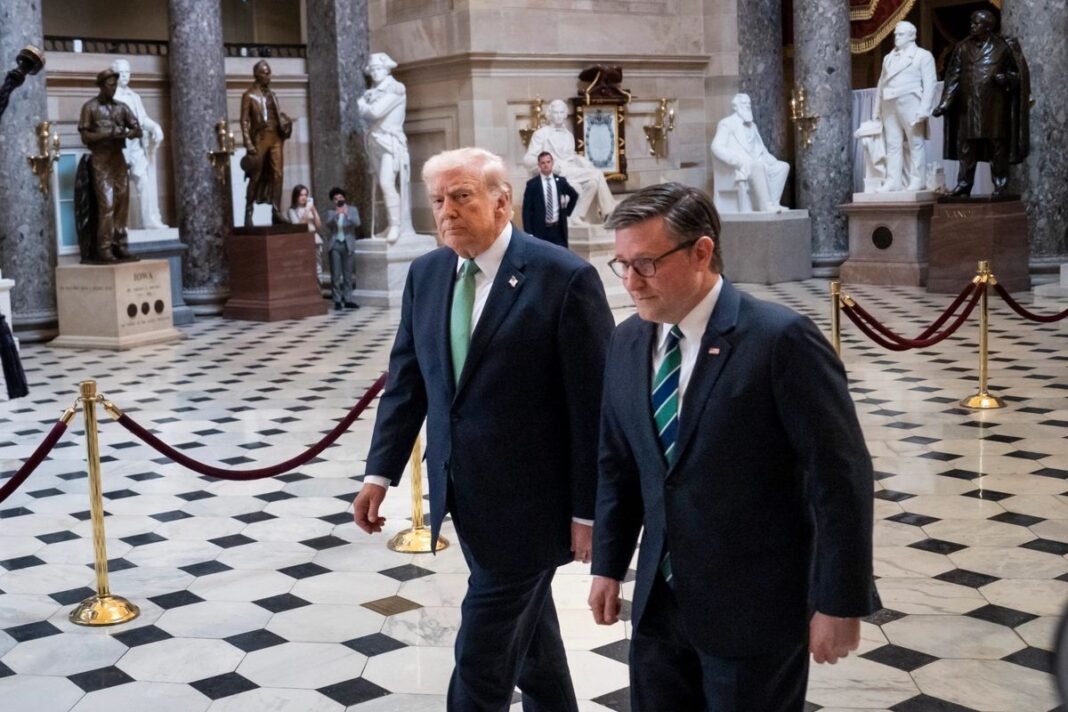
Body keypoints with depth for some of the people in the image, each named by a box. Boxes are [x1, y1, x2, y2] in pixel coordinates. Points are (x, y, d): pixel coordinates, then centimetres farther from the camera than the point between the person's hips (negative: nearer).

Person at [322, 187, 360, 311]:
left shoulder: (352, 209, 6)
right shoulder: (330, 212, 7)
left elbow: (357, 223, -10)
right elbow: (328, 224, -10)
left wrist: (347, 215, -27)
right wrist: (336, 214, -26)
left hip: (347, 245, 1)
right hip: (334, 245, -1)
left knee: (348, 274, 4)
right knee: (335, 275, -3)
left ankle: (348, 300, 9)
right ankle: (337, 301, 0)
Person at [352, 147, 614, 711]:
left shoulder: (565, 278, -15)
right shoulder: (425, 274, 5)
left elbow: (593, 405, -13)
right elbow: (405, 382, 10)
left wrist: (588, 510, -12)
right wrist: (381, 472, 4)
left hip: (527, 499, -6)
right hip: (464, 492, 6)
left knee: (481, 656, 0)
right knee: (526, 630, 22)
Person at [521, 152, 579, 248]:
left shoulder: (561, 181, 6)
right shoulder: (532, 184, -3)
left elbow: (574, 195, 25)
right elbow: (526, 210, -4)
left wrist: (567, 212, 14)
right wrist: (528, 233, -10)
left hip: (558, 229, 3)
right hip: (540, 230, -3)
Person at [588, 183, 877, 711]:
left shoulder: (783, 340, -17)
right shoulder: (627, 343, 3)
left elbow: (841, 478, -15)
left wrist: (840, 603, -14)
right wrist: (609, 565, 14)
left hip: (754, 608, -5)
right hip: (658, 602, 6)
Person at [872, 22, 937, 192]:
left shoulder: (923, 56, 5)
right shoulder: (888, 57, 22)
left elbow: (929, 83, -4)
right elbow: (881, 84, 18)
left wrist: (924, 109, -15)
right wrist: (877, 109, 10)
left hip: (910, 104, -5)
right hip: (889, 106, 5)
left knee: (915, 144, -3)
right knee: (892, 145, 1)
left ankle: (917, 181, -2)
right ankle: (893, 181, -1)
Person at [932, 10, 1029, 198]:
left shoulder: (1005, 46, 1)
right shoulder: (963, 47, 8)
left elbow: (1019, 72, 4)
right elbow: (953, 77, 7)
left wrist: (1006, 79, -17)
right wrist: (944, 103, 0)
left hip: (995, 104, -3)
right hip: (969, 105, 3)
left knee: (997, 145, -1)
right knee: (966, 145, 2)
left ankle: (1000, 185, 4)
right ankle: (964, 184, 6)